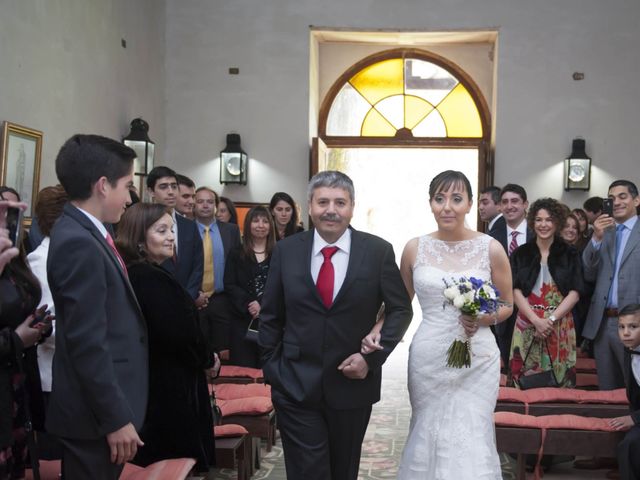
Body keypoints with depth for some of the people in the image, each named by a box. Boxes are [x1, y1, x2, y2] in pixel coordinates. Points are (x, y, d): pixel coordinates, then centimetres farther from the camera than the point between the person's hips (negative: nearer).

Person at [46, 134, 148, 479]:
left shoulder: (83, 234, 9)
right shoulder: (79, 243, -21)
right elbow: (87, 343, -24)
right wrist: (116, 418, -20)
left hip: (101, 405, 9)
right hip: (97, 413, -9)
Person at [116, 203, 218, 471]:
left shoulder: (132, 274, 8)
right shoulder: (152, 279, -21)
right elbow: (180, 334, -24)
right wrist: (208, 360, -7)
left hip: (148, 384, 9)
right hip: (169, 389, -9)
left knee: (151, 464, 18)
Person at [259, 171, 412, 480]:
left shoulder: (378, 251, -5)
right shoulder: (286, 250, -1)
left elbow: (400, 309, 0)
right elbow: (271, 316, 5)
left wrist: (373, 356, -10)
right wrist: (272, 369, 1)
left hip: (353, 383, 1)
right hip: (295, 386, 0)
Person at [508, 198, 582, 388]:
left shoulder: (570, 254, 5)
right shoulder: (520, 254, 6)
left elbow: (575, 292, -1)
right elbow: (516, 290, -1)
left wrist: (551, 319, -12)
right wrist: (536, 320, -13)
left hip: (560, 325, 0)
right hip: (527, 324, 1)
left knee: (558, 379, 1)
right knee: (525, 379, 0)